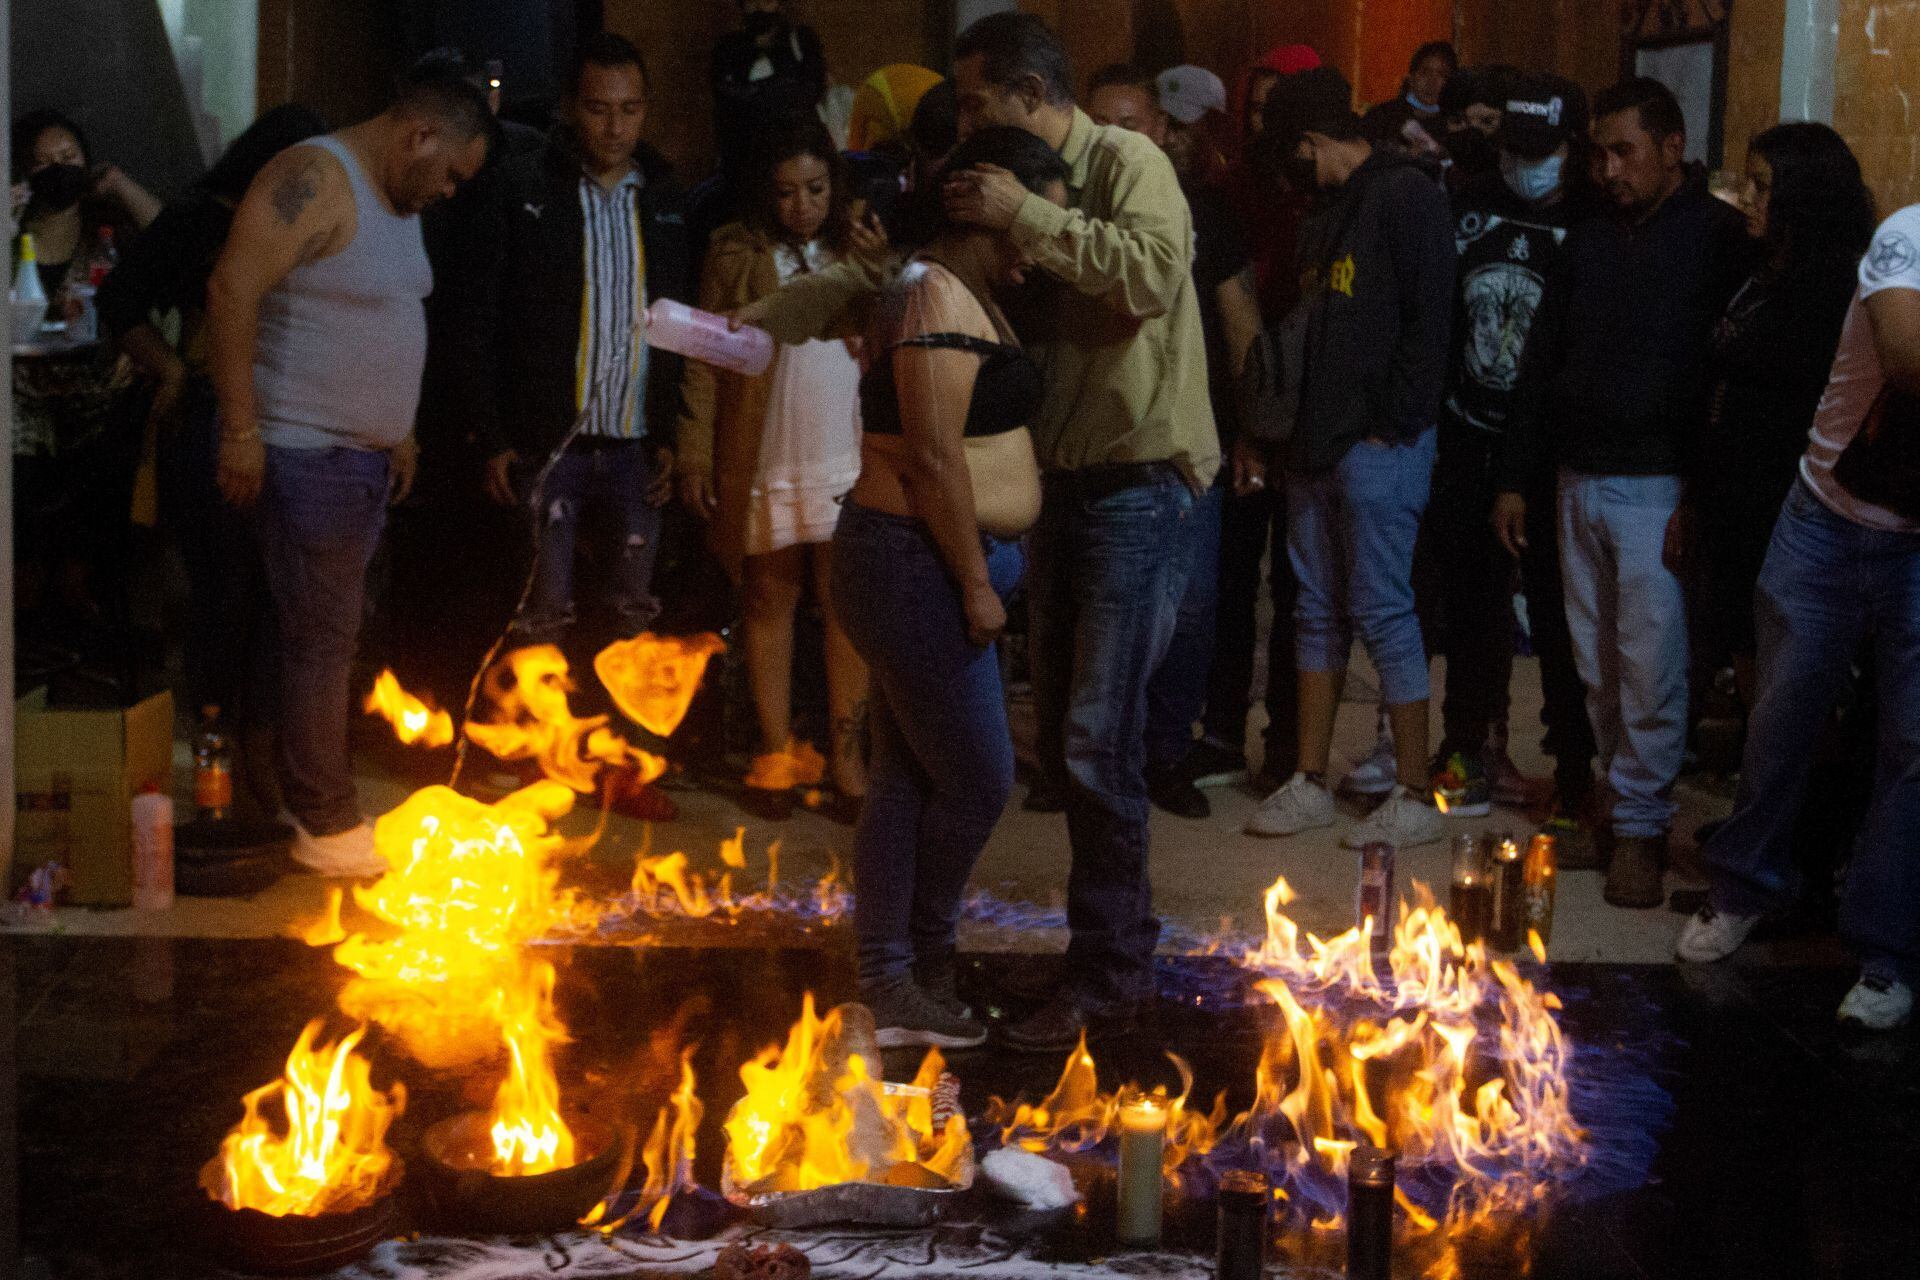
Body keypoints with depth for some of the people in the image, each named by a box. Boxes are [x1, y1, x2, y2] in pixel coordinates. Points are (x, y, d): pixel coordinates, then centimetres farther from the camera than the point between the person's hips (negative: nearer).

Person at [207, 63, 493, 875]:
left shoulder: (398, 199, 14)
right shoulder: (315, 180, -16)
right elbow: (232, 290, -23)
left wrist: (399, 431, 22)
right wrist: (241, 427, -24)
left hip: (364, 455, 9)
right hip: (302, 451, -9)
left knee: (332, 637, 13)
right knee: (321, 639, -4)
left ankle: (316, 800, 22)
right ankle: (325, 827, 4)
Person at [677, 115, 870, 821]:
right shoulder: (736, 255, 4)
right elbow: (706, 359, 2)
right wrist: (695, 454, -2)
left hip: (851, 458, 1)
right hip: (764, 462, 0)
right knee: (768, 601, 6)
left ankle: (846, 753, 7)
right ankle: (776, 752, 15)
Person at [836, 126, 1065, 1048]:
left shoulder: (965, 296, 17)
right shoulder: (938, 298, -17)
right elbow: (933, 459, -22)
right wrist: (975, 584, -18)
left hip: (927, 573, 11)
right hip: (919, 567, -11)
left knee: (908, 781, 12)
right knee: (977, 781, -3)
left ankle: (888, 988, 17)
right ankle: (923, 963, 15)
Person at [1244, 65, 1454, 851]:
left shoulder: (1405, 197, -8)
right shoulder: (1326, 216, 19)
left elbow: (1428, 321, -14)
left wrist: (1391, 423, -15)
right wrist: (1299, 426, 11)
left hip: (1379, 443, -9)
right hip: (1318, 443, 9)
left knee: (1383, 609, -6)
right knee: (1319, 609, 11)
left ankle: (1414, 798, 1)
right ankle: (1310, 783, 18)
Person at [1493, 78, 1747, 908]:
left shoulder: (1717, 237, -5)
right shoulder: (1590, 240, 15)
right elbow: (1543, 361, 17)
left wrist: (1702, 496, -17)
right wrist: (1516, 476, 12)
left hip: (1656, 487, -6)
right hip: (1581, 481, 6)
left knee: (1650, 664, -6)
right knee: (1596, 665, 9)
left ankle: (1641, 824, 2)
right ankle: (1615, 799, 19)